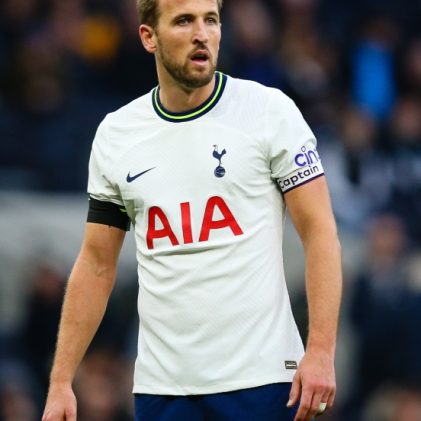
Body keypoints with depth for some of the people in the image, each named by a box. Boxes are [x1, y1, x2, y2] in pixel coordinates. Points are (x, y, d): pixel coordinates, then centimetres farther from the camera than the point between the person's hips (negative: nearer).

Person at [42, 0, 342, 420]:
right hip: (160, 385, 3)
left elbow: (319, 231, -4)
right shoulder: (114, 134, 7)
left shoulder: (269, 110, -2)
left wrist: (320, 351, -14)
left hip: (260, 377, -3)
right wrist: (61, 381, 6)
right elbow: (96, 263, 12)